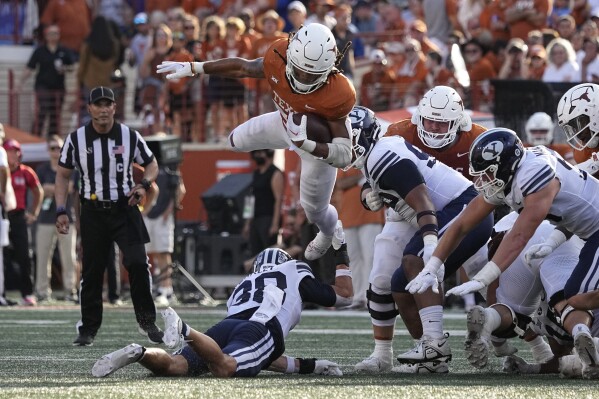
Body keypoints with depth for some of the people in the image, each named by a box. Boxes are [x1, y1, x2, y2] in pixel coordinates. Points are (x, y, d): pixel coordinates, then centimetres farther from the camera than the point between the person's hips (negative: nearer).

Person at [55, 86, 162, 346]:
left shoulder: (130, 137, -1)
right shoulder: (76, 139, -2)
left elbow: (151, 164, 12)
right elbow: (63, 175, 6)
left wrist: (144, 185, -9)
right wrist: (61, 211, -3)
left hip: (125, 209, 0)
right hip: (93, 212, 0)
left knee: (137, 263, -13)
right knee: (91, 271, 3)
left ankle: (147, 320, 1)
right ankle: (88, 329, 13)